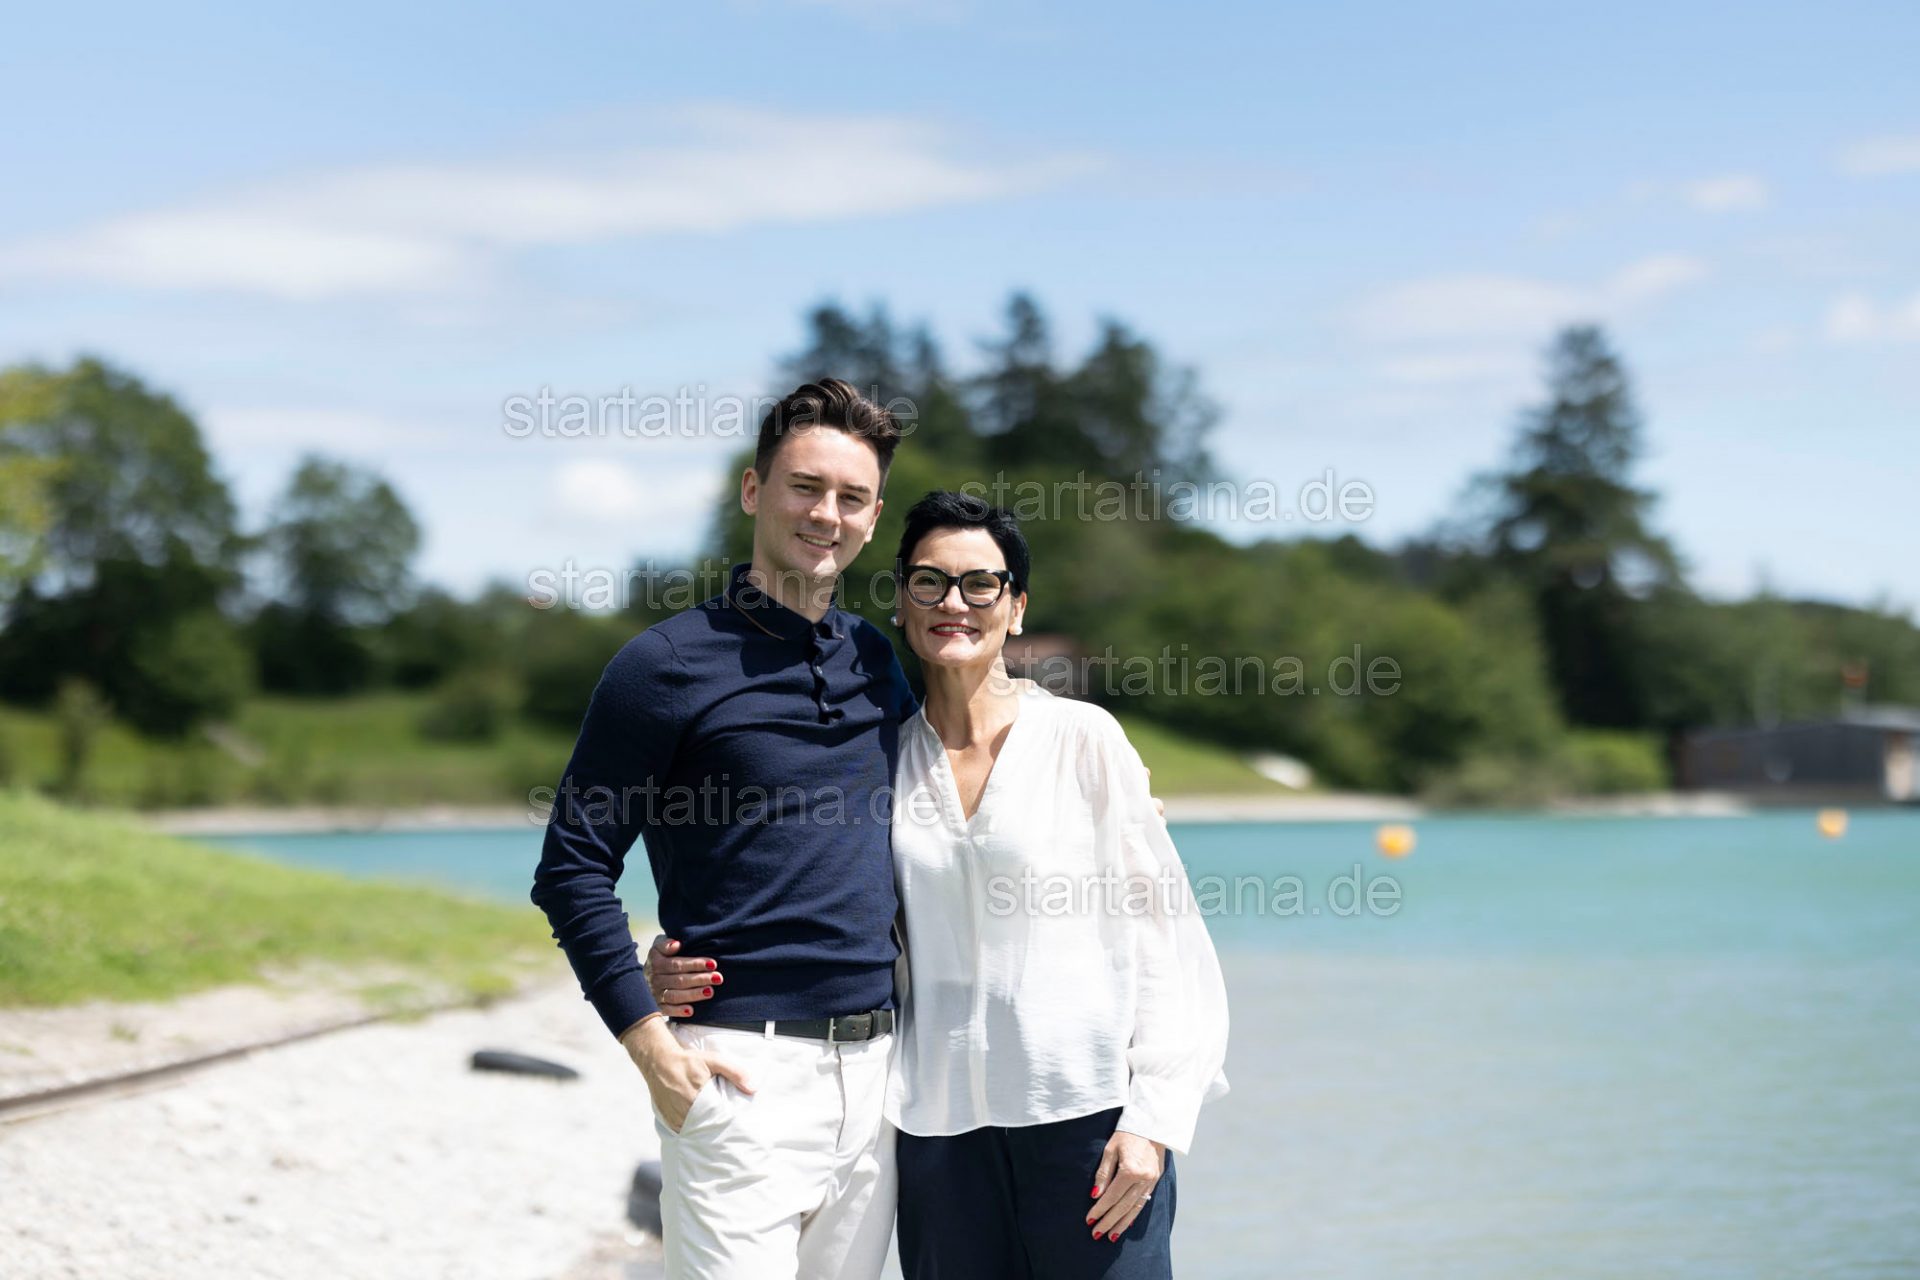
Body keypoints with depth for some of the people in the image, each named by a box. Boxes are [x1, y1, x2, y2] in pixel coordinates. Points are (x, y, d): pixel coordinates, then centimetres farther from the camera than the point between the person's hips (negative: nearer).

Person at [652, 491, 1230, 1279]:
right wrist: (675, 967, -3)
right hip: (940, 1122, 3)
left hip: (1086, 1109, -2)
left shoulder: (1083, 738, 0)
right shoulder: (882, 759, 7)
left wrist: (1154, 1117, -8)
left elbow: (1163, 931, -1)